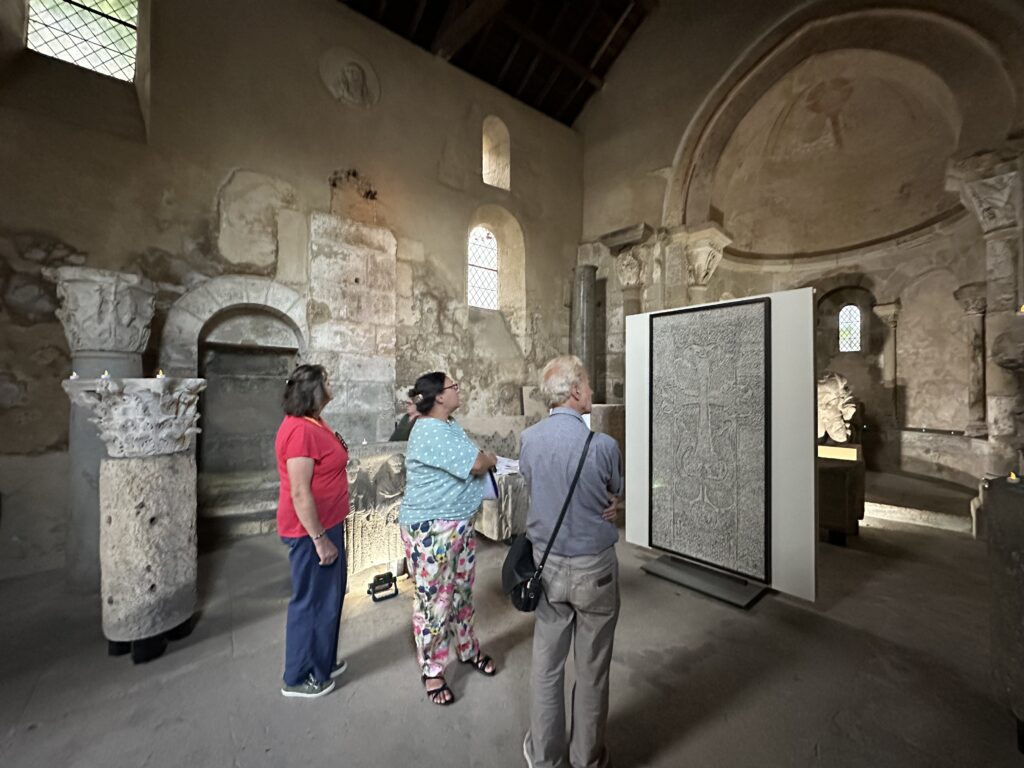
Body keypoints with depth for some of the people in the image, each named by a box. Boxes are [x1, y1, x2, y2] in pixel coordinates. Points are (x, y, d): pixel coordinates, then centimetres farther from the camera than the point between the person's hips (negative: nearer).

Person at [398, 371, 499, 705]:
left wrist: (486, 460, -8)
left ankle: (467, 649, 44)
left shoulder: (451, 426, 8)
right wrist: (491, 458, -4)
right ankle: (431, 671, 31)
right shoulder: (430, 432, -25)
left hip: (460, 523, 9)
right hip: (430, 529, -9)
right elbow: (476, 464, -25)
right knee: (434, 601, 9)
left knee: (462, 592, 23)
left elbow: (472, 462, 13)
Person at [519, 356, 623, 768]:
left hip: (546, 564, 3)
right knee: (591, 668, 19)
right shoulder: (603, 444, -22)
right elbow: (615, 497, -3)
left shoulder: (528, 439, -9)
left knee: (546, 663, 21)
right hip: (593, 567, -3)